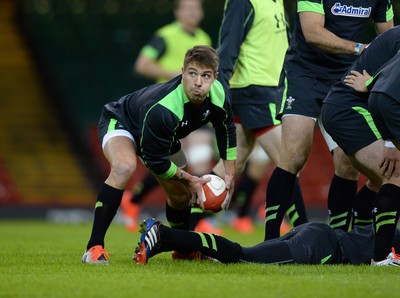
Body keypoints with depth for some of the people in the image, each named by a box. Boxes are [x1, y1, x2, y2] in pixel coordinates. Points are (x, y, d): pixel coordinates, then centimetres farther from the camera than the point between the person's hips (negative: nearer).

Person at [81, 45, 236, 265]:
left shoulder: (218, 96, -24)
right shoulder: (162, 109, -44)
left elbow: (226, 129, 1)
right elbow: (153, 160, -31)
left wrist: (230, 174, 1)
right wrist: (188, 179, -19)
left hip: (162, 137, 8)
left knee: (181, 194, 14)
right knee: (125, 166, -39)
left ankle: (184, 249, 46)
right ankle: (94, 248, -36)